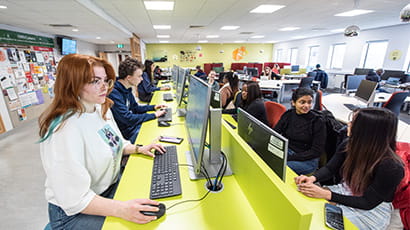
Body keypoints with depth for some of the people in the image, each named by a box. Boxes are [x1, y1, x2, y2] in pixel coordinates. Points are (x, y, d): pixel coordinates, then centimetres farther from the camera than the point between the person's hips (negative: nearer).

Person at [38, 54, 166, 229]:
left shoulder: (101, 108, -1)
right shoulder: (64, 129, -28)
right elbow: (74, 199, -27)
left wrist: (138, 149, -1)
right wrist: (122, 209, -36)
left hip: (112, 185, 7)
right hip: (74, 212, -7)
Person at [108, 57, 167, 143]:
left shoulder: (127, 89, 4)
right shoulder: (114, 93, -25)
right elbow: (127, 119, -28)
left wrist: (153, 107, 4)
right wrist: (154, 115, -22)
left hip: (134, 124, 9)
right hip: (127, 133, -9)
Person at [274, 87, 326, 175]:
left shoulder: (318, 122, -10)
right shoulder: (287, 115, 1)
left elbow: (317, 151, -10)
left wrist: (290, 158, -19)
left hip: (308, 160, -4)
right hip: (286, 151, 4)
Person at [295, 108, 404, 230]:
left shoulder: (391, 167, -28)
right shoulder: (349, 145, -12)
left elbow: (368, 203, -22)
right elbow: (329, 169, -4)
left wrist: (326, 195, -33)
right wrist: (312, 178, -26)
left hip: (373, 210, -5)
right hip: (346, 192, 5)